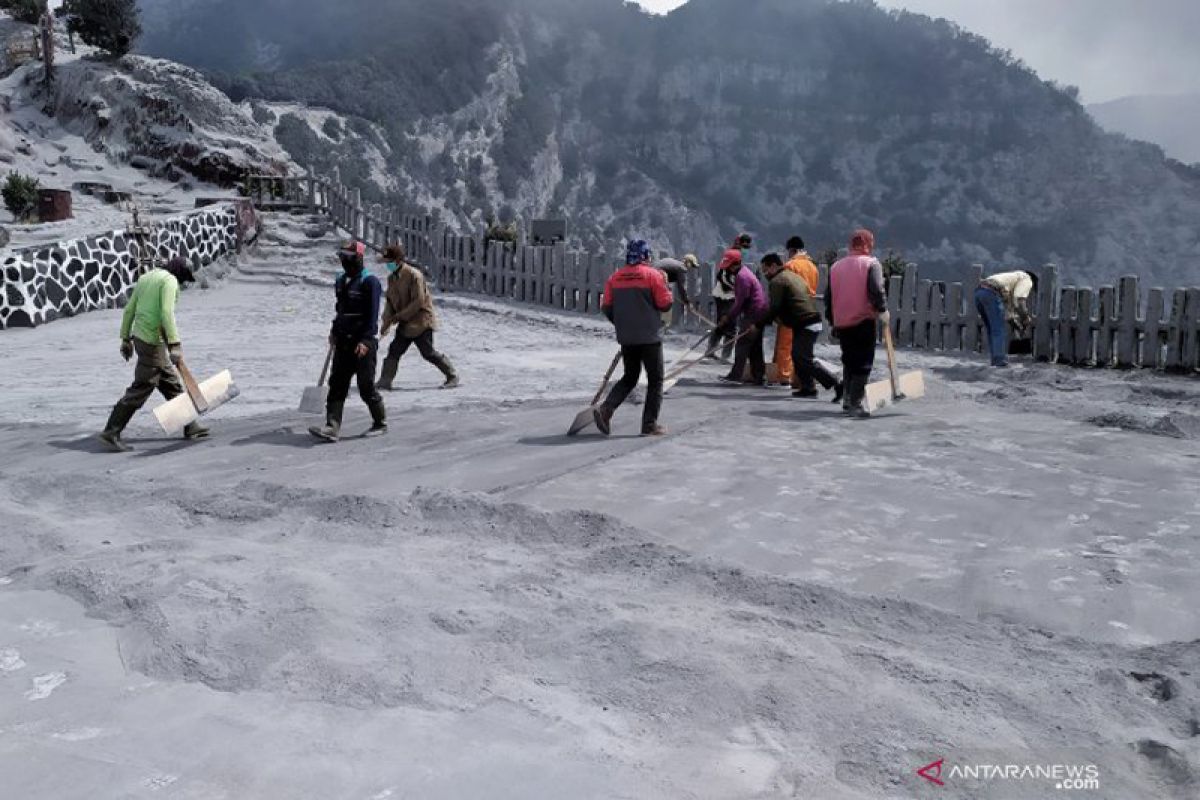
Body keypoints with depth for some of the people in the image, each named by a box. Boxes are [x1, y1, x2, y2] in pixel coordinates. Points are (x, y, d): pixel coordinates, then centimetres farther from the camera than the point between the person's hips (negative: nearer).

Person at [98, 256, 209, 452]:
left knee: (172, 384, 15)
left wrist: (126, 339, 20)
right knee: (140, 390, -4)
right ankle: (111, 433, -1)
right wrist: (175, 345, -26)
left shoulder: (145, 278, 15)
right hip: (154, 342, -10)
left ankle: (190, 427, 20)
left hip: (140, 336, 10)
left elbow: (129, 310, 15)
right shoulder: (170, 281, -11)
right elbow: (167, 313, -23)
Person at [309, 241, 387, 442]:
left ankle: (380, 423, 17)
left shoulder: (370, 282, -10)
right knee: (337, 385, -1)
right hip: (343, 342, 7)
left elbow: (373, 315, -16)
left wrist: (365, 341, -23)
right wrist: (334, 331, 21)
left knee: (366, 387, -1)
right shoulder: (341, 281, 14)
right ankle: (332, 428, -4)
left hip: (363, 343, -7)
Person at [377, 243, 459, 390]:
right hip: (405, 323, 7)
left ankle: (452, 376, 11)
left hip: (421, 320, -7)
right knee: (394, 351, 0)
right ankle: (385, 382, 1)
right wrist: (387, 322, -2)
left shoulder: (414, 275, -17)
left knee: (428, 353, -4)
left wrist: (397, 317, -18)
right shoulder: (391, 277, 8)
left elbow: (418, 302, -21)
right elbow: (389, 301, 12)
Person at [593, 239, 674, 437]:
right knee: (655, 380, 7)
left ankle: (605, 409, 0)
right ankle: (650, 425, 4)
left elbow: (606, 308, 5)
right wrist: (666, 286, 10)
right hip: (650, 337, -5)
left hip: (626, 338, 5)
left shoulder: (615, 277, 4)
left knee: (630, 377, 18)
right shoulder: (653, 275, -9)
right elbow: (665, 304, -8)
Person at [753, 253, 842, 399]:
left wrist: (760, 323, -5)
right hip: (814, 320, 10)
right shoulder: (793, 276, 23)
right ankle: (808, 387, 15)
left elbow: (774, 308, -15)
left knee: (805, 360, -9)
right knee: (798, 355, 16)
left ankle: (836, 383, -13)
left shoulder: (777, 281, -7)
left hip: (805, 325, -10)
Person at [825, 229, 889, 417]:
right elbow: (876, 291, -19)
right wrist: (883, 311, -6)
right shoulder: (872, 264, -5)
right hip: (864, 322, -5)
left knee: (849, 362, 19)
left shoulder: (836, 267, 11)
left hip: (841, 324, 6)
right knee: (863, 364, -1)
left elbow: (829, 298, 14)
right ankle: (856, 403, -6)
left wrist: (833, 322, 22)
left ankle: (848, 400, 23)